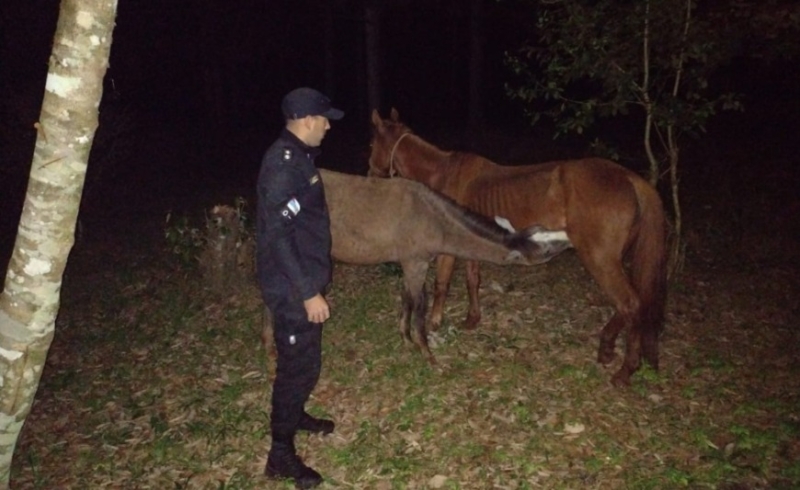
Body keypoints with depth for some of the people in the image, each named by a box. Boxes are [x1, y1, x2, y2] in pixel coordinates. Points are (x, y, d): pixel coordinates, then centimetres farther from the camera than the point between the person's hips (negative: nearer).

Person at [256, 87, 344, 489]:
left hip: (304, 280, 10)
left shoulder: (298, 156, 9)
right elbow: (277, 235, -27)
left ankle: (295, 415, 45)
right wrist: (307, 292, -25)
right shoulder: (283, 164, -23)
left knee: (303, 359, 24)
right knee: (299, 364, 0)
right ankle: (281, 455, 14)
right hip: (292, 287, -10)